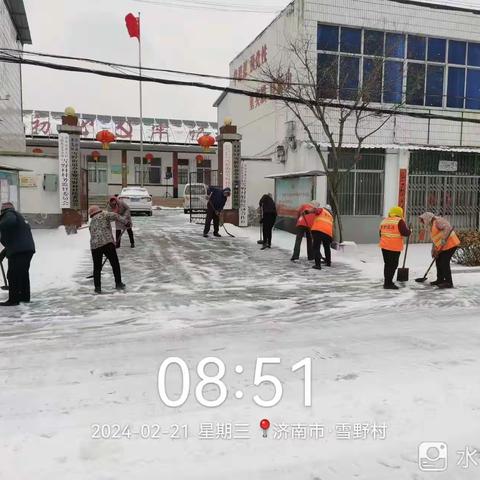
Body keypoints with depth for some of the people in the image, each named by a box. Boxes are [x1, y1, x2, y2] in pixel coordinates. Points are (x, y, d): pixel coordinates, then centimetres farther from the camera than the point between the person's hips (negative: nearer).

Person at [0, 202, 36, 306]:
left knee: (13, 275, -5)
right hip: (28, 248, 10)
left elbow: (10, 221, -28)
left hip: (19, 250, -10)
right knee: (23, 273, 18)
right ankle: (25, 296, 26)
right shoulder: (18, 217, 29)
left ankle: (13, 299, -4)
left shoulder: (9, 214, -1)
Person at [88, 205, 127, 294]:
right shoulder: (103, 215, 12)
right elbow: (115, 216, -6)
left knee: (97, 267, 13)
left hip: (95, 245, 5)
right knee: (115, 264, 8)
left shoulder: (91, 222, 27)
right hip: (107, 242, -4)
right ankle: (118, 284, 11)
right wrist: (125, 222, -3)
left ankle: (97, 287, 14)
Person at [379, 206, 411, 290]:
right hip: (395, 247, -7)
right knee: (393, 265, 0)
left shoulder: (384, 221, 12)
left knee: (387, 264, 17)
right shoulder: (399, 221, -9)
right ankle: (388, 284, -1)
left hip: (384, 246, 7)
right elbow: (405, 232, -14)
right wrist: (409, 231, 7)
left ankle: (387, 282, 25)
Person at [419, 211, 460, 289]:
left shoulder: (438, 221, -12)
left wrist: (443, 241, -29)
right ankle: (440, 280, 23)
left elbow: (448, 228, -28)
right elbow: (435, 240, 21)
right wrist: (434, 251, 14)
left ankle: (449, 283, -4)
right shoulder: (432, 226, 19)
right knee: (438, 262, 13)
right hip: (444, 247, 10)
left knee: (444, 263, -9)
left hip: (450, 244, -10)